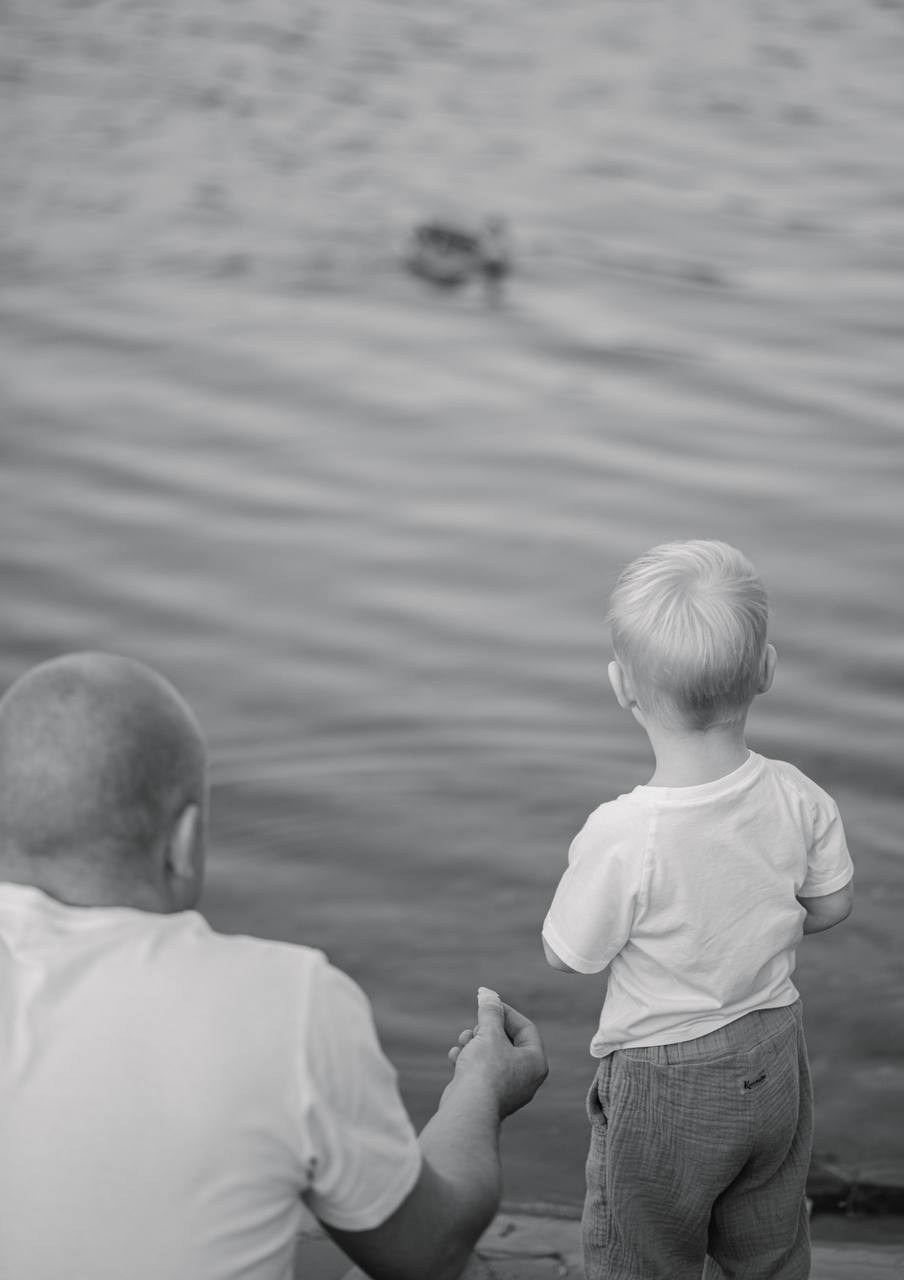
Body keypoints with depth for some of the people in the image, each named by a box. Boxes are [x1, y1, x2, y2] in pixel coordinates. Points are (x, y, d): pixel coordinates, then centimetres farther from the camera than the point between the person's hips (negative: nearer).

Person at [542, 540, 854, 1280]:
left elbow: (567, 956, -16)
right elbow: (832, 905, 0)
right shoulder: (797, 800, -17)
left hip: (665, 1083, -5)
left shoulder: (621, 837, -31)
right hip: (775, 1064, 5)